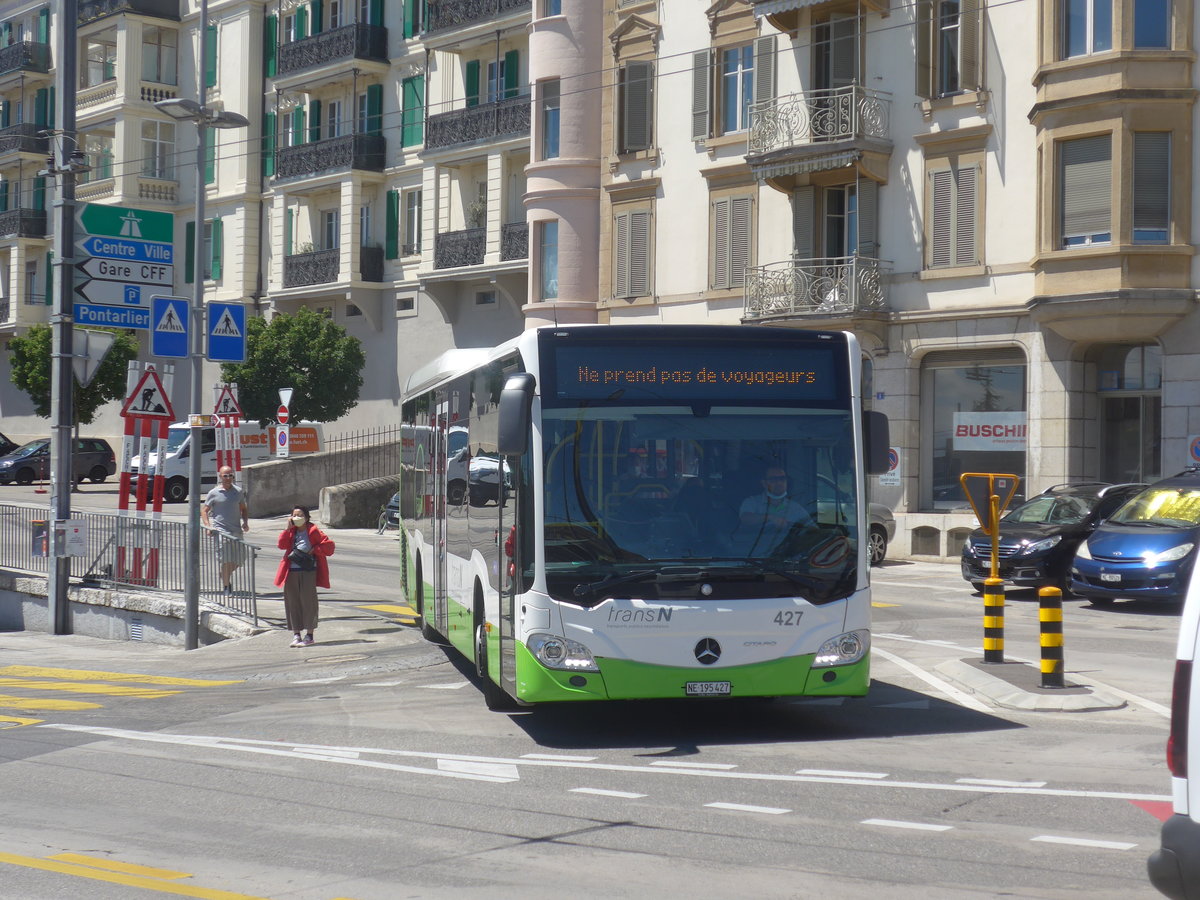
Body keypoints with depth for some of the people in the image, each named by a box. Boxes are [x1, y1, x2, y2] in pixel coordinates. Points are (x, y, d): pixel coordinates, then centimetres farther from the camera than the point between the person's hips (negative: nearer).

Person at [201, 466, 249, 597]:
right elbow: (204, 510, 2)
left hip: (236, 531, 4)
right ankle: (226, 588, -1)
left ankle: (225, 576, 36)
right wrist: (208, 526, -12)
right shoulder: (214, 493, -1)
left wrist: (245, 522, 5)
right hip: (221, 530, -4)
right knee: (226, 561, -11)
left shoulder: (239, 491, 10)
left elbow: (244, 509, 21)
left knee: (237, 561, 8)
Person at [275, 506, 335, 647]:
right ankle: (296, 634, 13)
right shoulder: (291, 532, 12)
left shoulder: (313, 531, -2)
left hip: (308, 571, -5)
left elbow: (328, 545, -6)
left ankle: (309, 635, 5)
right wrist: (288, 528, -7)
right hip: (292, 571, 5)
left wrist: (314, 550, -9)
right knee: (292, 601, 5)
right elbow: (282, 545, -4)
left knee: (308, 601, -2)